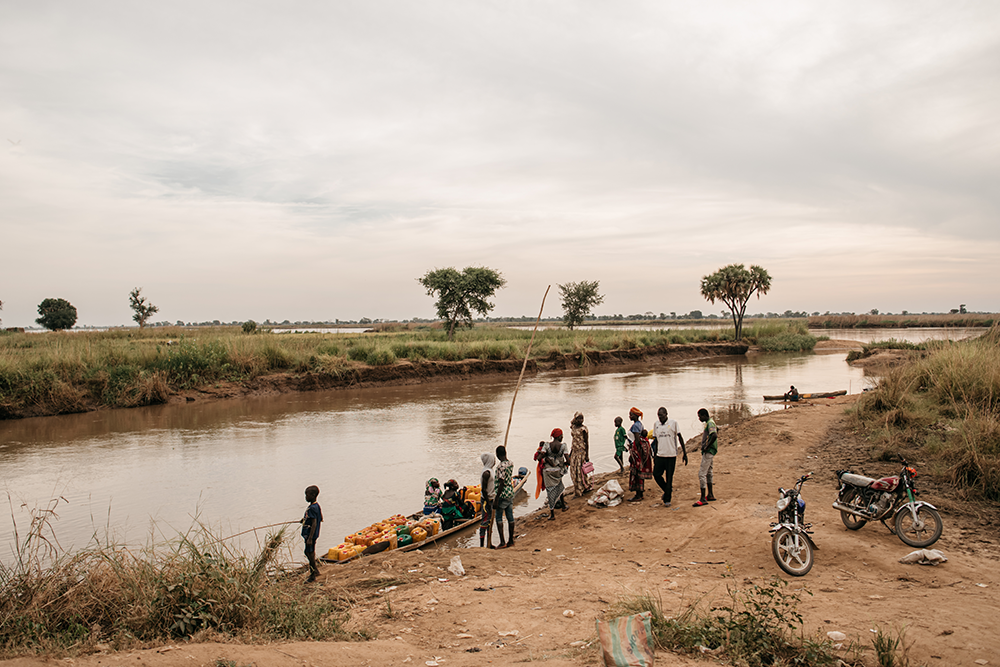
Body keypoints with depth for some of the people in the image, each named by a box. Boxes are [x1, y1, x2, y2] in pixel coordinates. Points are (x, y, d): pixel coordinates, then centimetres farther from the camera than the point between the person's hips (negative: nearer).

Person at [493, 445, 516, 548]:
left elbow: (501, 483, -21)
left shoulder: (500, 466, -18)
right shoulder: (511, 464, 6)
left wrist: (496, 498, -19)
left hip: (503, 494, -8)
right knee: (510, 517, 12)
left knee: (499, 517, 0)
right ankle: (511, 540, 20)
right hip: (511, 493, 8)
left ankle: (502, 542, -3)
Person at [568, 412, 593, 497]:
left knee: (579, 471, -5)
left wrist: (587, 455, -13)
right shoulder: (573, 427, 9)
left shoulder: (583, 429, -12)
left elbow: (587, 442, -11)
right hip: (575, 451, 8)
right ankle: (587, 487, 25)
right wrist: (571, 452, 21)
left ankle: (578, 492, 4)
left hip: (581, 451, -8)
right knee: (573, 470, 10)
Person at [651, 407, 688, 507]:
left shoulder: (673, 423, -4)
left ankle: (667, 500, 9)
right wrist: (654, 455, 15)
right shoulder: (656, 425, 8)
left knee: (669, 478, 0)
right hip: (660, 455, 4)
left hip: (671, 455, -4)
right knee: (656, 474, -3)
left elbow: (680, 438, 0)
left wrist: (685, 453, -2)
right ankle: (668, 491, 21)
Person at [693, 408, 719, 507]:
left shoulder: (710, 423, -16)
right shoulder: (709, 423, 16)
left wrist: (707, 447, -23)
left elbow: (714, 436, -32)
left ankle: (703, 499, -13)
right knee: (708, 473, 19)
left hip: (708, 452, -11)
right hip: (708, 452, 11)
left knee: (702, 473, -13)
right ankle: (710, 495, 29)